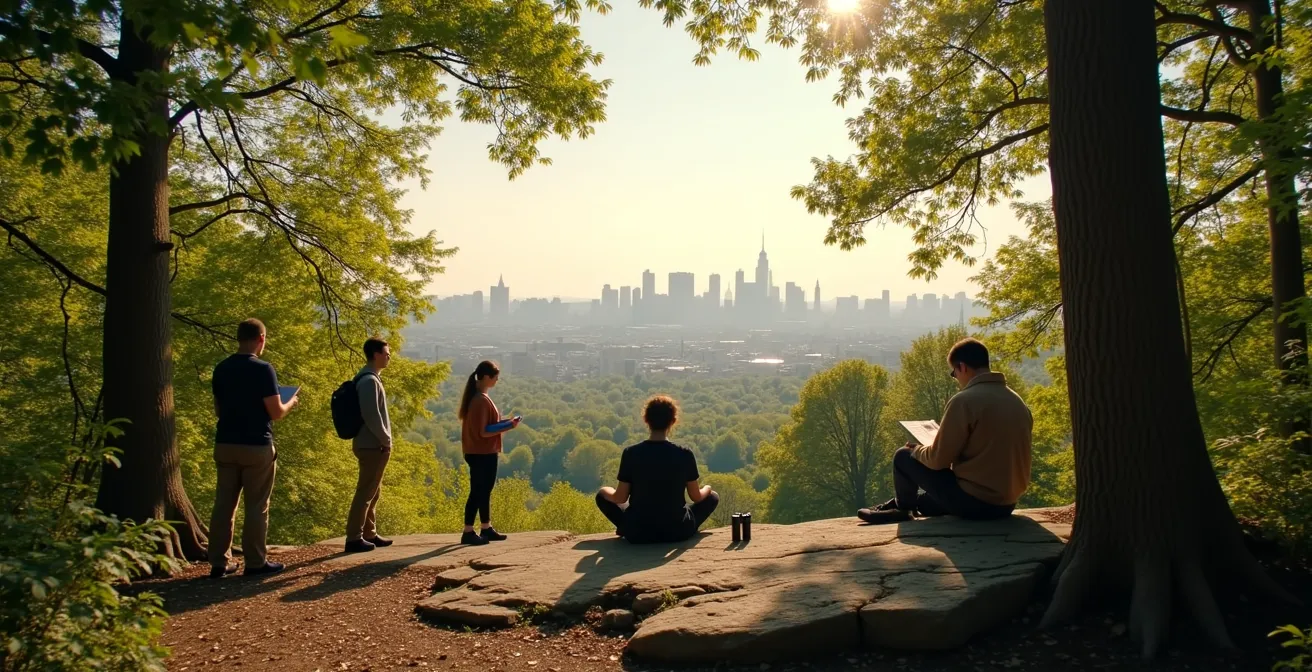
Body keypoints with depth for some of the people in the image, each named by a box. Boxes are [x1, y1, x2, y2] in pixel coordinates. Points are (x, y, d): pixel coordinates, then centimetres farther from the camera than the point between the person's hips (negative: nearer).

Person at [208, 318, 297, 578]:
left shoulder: (221, 369, 7)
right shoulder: (262, 369, -13)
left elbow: (218, 410, 17)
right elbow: (276, 412, -12)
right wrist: (292, 402, 8)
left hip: (225, 444, 6)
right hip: (256, 446, -6)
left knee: (223, 504, 9)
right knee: (256, 506, 2)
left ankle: (219, 562, 13)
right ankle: (256, 562, 8)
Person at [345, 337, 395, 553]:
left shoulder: (371, 378, 15)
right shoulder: (369, 380, -17)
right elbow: (371, 416, -23)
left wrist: (384, 439, 14)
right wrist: (386, 440, -14)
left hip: (372, 444, 10)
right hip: (372, 446, -10)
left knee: (373, 491, 16)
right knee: (365, 492, -5)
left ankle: (369, 535, 23)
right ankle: (354, 538, -1)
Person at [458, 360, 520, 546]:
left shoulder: (477, 397, 12)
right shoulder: (481, 400, -21)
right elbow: (483, 432, -23)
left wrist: (505, 424, 7)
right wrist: (508, 427, -18)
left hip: (484, 453, 10)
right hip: (481, 454, -10)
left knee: (484, 490, 16)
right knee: (478, 491, -3)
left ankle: (486, 529, 25)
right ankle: (468, 533, 3)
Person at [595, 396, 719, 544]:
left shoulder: (630, 453, -12)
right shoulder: (684, 454, -11)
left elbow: (620, 498, -5)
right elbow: (696, 497, 0)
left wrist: (608, 491, 19)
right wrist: (707, 488, 23)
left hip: (637, 532, 0)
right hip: (677, 531, 0)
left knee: (603, 494, 25)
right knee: (712, 497, 25)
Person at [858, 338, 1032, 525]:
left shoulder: (964, 401, -17)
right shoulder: (1019, 403, 5)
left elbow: (938, 460, -13)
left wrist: (917, 450, 9)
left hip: (974, 501, -7)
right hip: (1006, 504, 7)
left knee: (904, 457, 12)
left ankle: (903, 509, 33)